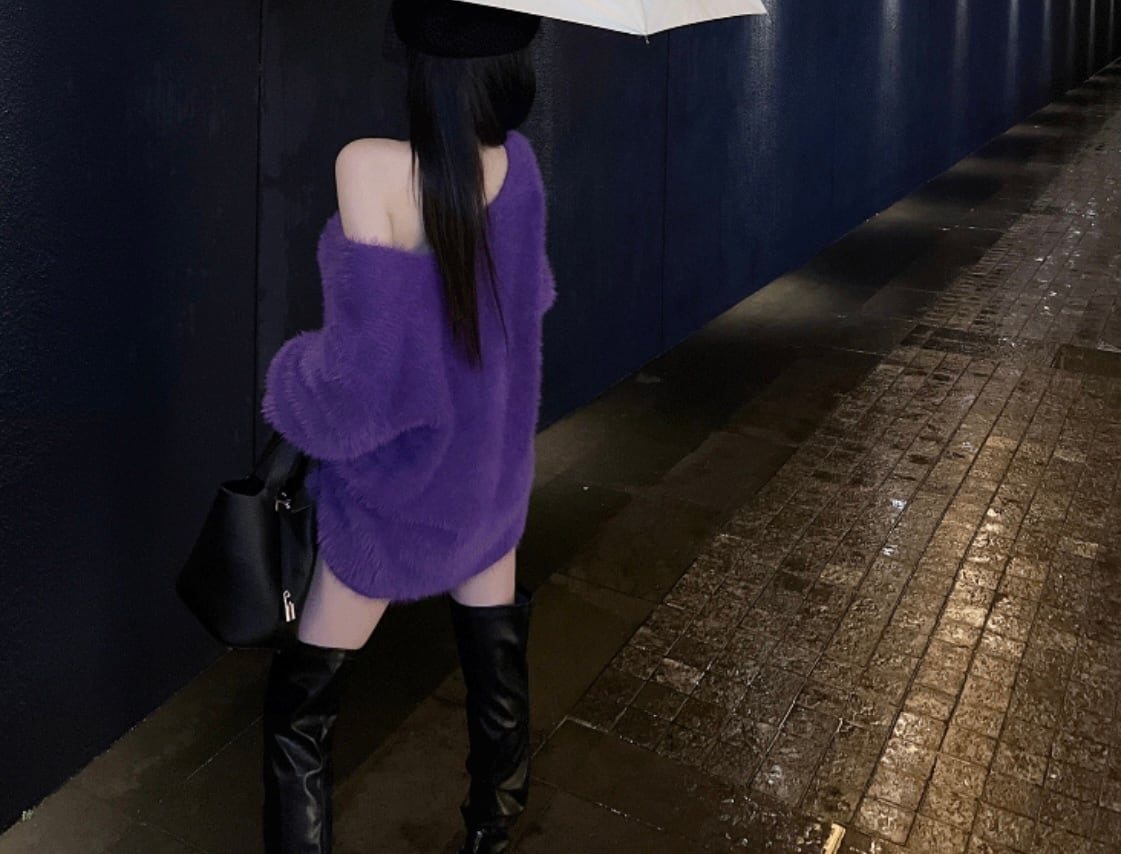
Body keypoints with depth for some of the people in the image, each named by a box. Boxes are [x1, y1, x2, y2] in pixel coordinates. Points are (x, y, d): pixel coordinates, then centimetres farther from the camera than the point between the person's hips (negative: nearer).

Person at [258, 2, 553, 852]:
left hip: (396, 491, -5)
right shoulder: (520, 164, -9)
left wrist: (290, 379, -8)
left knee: (302, 701, 13)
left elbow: (362, 371, -26)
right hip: (492, 477, 6)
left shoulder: (372, 167, -27)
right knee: (497, 672, 23)